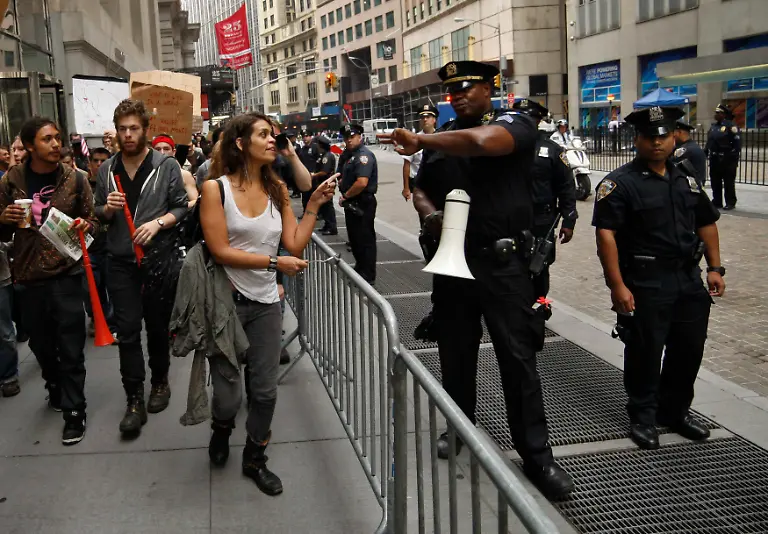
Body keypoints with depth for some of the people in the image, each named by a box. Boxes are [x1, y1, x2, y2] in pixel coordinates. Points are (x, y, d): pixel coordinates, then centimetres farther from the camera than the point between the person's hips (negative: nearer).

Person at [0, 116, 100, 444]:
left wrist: (86, 226, -15)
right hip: (28, 276, 2)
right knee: (40, 343, 16)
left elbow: (92, 222, 7)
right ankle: (55, 390, 41)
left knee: (70, 348, 0)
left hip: (66, 274, -2)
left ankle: (74, 410, 12)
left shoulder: (74, 180, -1)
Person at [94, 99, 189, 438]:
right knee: (127, 332, 0)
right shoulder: (107, 169, 7)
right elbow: (98, 213, 14)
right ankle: (134, 400, 6)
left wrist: (158, 222, -18)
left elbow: (182, 207, -2)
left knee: (158, 326, 11)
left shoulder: (167, 166, -3)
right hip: (121, 261, 2)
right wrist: (107, 209, -7)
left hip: (159, 258, -2)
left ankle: (160, 381, 31)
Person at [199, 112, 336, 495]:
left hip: (266, 303, 4)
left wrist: (313, 206, -5)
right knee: (228, 394, 5)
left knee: (265, 391, 9)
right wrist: (274, 262, -18)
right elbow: (220, 250, -15)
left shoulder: (277, 189, 4)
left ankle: (254, 459, 32)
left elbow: (295, 245, -1)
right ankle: (222, 429, 41)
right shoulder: (216, 188, -9)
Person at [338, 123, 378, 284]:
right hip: (351, 203, 10)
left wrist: (346, 195, -15)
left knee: (365, 240, -1)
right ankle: (359, 269, 35)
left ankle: (368, 276, 9)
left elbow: (362, 182, -28)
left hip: (363, 203, -10)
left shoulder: (364, 155, -17)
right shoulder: (349, 154, 13)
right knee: (354, 237, 20)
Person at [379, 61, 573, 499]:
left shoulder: (514, 124, -6)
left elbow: (483, 141, -30)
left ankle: (537, 456, 8)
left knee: (518, 357, -2)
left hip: (502, 262, -5)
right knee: (456, 352, 15)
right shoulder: (443, 138, 11)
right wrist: (430, 213, 0)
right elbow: (422, 188, 22)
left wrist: (420, 141, -27)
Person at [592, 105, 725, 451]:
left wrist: (715, 268, 11)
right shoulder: (620, 183, -8)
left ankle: (675, 411, 32)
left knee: (689, 349, 13)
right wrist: (617, 285, -21)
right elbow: (606, 234, -16)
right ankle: (643, 418, 20)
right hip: (645, 284, -6)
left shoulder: (687, 181, 14)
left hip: (689, 280, 6)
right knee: (645, 353, 2)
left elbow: (706, 224, 21)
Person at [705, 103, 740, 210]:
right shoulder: (713, 126, 14)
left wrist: (735, 159, -18)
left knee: (728, 183, -1)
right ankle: (717, 201, 21)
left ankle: (730, 203, 6)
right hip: (714, 159, 8)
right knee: (715, 182, 12)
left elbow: (737, 144, -13)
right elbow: (708, 142, 19)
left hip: (727, 160, -7)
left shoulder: (731, 126, -10)